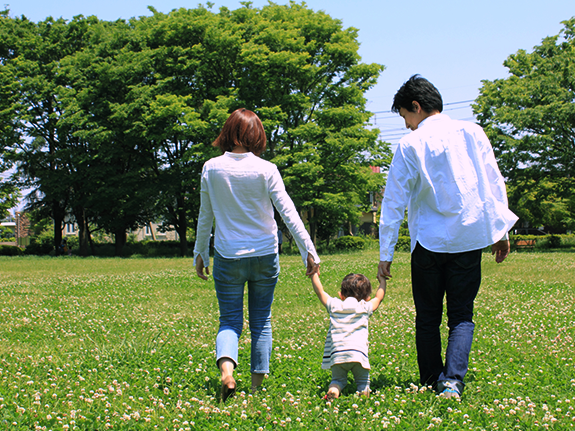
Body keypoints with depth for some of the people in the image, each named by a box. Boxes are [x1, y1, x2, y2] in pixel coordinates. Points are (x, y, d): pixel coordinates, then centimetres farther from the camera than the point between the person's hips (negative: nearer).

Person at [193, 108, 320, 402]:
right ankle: (257, 384, 16)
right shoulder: (265, 169, -7)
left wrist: (200, 253, 17)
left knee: (230, 320, 7)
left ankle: (226, 368, -20)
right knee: (261, 321, 12)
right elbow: (288, 212, -7)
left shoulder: (211, 168, -2)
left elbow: (205, 217, 5)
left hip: (227, 257, 0)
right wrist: (308, 250, -2)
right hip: (264, 256, 0)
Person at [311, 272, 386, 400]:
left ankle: (333, 391, -15)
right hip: (358, 354, -1)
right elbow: (379, 297, 32)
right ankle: (363, 391, -16)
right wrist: (382, 280, 46)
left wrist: (314, 274, 40)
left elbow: (319, 291, 26)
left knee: (337, 380, 16)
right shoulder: (366, 308, 14)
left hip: (337, 355, 1)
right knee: (363, 381, 15)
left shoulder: (334, 305, 15)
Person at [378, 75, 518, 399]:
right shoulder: (472, 132, 3)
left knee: (428, 317, 12)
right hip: (470, 238, 2)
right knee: (462, 316, 6)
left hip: (429, 241, -2)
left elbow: (395, 202, -4)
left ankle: (431, 381, 17)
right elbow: (494, 182, 6)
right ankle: (453, 379, -12)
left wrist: (386, 253, 1)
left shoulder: (410, 145, -4)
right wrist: (500, 230, 14)